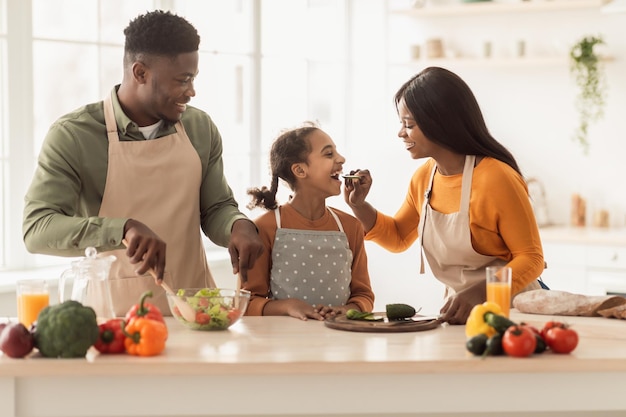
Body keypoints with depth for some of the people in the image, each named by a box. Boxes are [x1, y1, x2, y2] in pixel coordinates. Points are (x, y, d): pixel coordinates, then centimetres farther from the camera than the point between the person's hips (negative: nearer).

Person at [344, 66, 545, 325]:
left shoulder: (496, 178, -19)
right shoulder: (423, 177, 4)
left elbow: (531, 258, -14)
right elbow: (398, 238, 19)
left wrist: (480, 292, -29)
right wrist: (358, 206, 2)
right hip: (460, 311, 6)